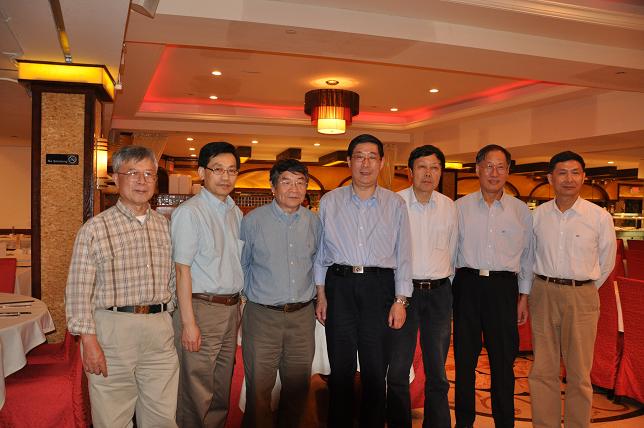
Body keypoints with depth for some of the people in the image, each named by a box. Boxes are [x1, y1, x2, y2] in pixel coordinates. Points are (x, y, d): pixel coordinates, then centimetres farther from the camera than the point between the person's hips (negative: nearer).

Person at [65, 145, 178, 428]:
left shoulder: (165, 226, 10)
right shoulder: (95, 229, -4)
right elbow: (79, 290, -6)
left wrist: (170, 319, 10)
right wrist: (89, 340, -11)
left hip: (160, 330, 4)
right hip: (112, 330, -3)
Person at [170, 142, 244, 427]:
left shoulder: (236, 213, 11)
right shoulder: (189, 212, -11)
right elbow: (182, 270, -15)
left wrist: (237, 307, 10)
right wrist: (189, 322, -18)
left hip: (232, 309, 7)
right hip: (202, 308, -7)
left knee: (222, 389, 18)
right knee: (197, 393, 2)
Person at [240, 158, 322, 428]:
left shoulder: (314, 222, 6)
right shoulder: (253, 221, -5)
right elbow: (241, 265, 5)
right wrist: (252, 294, 6)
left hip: (303, 315, 3)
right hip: (263, 315, -3)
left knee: (298, 387, 13)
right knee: (259, 388, 2)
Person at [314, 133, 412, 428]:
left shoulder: (395, 204, 5)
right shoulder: (329, 202, 6)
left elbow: (403, 255, 4)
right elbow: (321, 251, 8)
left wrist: (401, 300, -2)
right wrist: (321, 295, 4)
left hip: (379, 286, 0)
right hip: (339, 285, 1)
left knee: (375, 370, 7)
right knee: (340, 367, 9)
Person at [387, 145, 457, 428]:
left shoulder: (449, 206, 6)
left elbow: (452, 252, 14)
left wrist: (449, 289, 14)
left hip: (439, 291, 3)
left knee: (437, 371, 12)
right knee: (397, 370, 5)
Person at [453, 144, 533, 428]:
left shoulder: (521, 210, 6)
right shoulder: (460, 207, 5)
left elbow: (527, 256, 11)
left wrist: (524, 296, 7)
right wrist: (446, 291, 3)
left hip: (504, 287, 0)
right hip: (467, 284, 0)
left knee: (503, 361, 6)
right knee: (464, 359, 8)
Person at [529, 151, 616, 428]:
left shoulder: (600, 217, -5)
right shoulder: (538, 215, 2)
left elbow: (606, 262, 7)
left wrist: (585, 289, 10)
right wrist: (547, 286, 10)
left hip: (582, 296, -2)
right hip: (543, 293, 2)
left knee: (579, 374, 5)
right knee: (542, 370, 9)